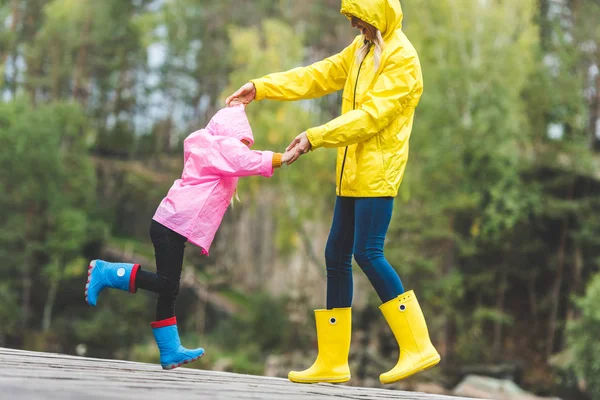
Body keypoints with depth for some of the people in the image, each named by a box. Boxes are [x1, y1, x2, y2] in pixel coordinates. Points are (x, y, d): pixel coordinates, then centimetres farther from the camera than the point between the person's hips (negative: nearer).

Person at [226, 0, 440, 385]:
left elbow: (371, 115, -19)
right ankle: (332, 361, 13)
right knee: (336, 256, 7)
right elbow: (319, 76, 17)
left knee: (368, 253, -16)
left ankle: (418, 346, -10)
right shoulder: (361, 49, 16)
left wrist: (315, 137, -22)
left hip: (377, 173, -9)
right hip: (352, 174, 9)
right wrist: (261, 87, 10)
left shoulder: (402, 58, -12)